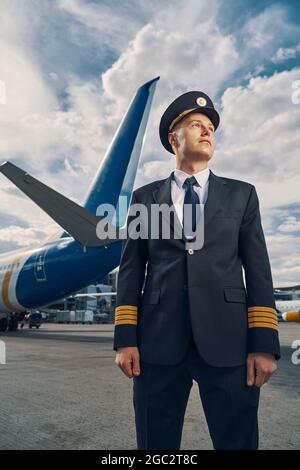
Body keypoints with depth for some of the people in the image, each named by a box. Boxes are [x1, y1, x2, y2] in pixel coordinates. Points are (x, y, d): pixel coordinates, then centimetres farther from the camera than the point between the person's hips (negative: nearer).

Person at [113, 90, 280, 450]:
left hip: (227, 343, 0)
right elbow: (131, 269, 7)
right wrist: (125, 338, -1)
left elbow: (258, 270, 5)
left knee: (237, 442, 9)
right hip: (158, 342, 1)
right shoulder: (145, 197, 11)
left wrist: (264, 345, -3)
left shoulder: (242, 194, 12)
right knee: (156, 445, 12)